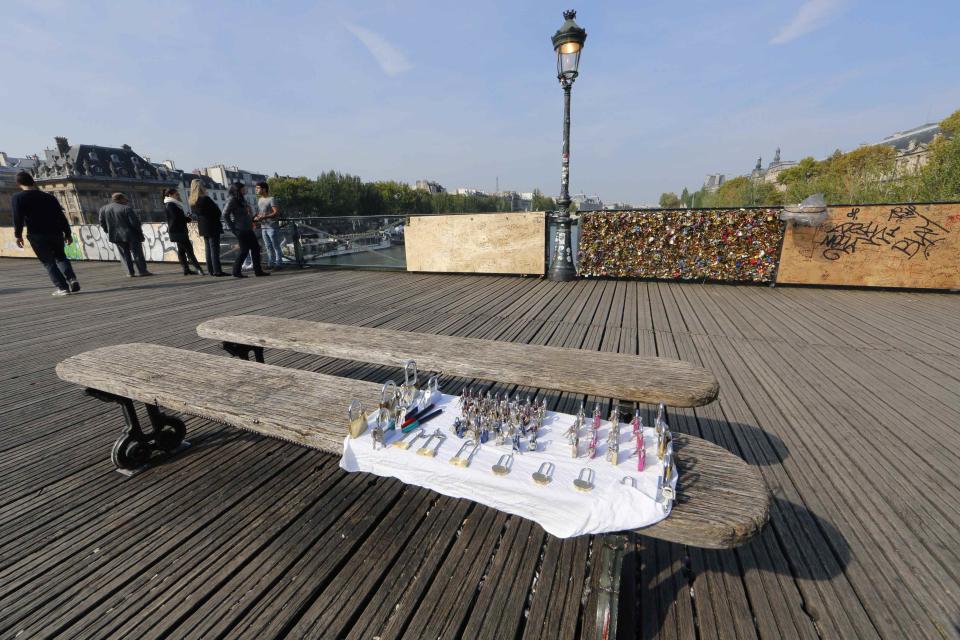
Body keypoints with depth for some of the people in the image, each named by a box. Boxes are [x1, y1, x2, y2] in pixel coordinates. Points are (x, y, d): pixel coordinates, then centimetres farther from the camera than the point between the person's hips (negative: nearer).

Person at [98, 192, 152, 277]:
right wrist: (139, 232, -1)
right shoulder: (126, 208, -12)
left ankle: (130, 272, 9)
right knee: (137, 253, 2)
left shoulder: (103, 209, 6)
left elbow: (102, 223, 9)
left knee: (124, 254, 11)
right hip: (131, 235, -5)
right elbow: (135, 222, -14)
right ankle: (142, 271, 1)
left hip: (115, 236, 5)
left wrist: (110, 232, 20)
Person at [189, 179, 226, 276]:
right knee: (214, 249, -7)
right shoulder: (205, 199, -16)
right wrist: (216, 219, 6)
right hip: (212, 226, -7)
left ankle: (211, 270, 15)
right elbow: (217, 212, -12)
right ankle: (217, 271, -8)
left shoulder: (192, 201, 7)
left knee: (208, 249, 12)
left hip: (203, 228, 7)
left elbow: (196, 213, 13)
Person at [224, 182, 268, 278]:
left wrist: (251, 221, 10)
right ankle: (236, 272, 5)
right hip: (240, 229, -9)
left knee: (255, 248, 6)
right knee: (244, 250, -5)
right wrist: (232, 227, -14)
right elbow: (225, 214, -15)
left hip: (248, 229, 9)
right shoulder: (232, 200, -9)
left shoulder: (241, 199, 17)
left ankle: (258, 270, 10)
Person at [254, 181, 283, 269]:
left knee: (276, 246, -4)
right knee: (268, 247, 10)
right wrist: (256, 218, 3)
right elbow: (259, 212, 24)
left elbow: (276, 212, -17)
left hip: (272, 227, -8)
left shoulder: (271, 199, -9)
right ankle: (271, 264, 15)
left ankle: (279, 264, 1)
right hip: (263, 227, 8)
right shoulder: (259, 200, 16)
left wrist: (264, 217, -24)